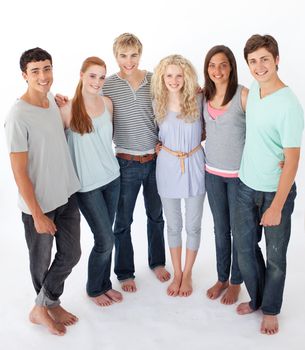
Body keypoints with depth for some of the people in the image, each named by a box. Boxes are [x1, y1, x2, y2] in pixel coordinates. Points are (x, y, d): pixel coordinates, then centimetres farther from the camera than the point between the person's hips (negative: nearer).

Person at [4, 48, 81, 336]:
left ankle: (45, 306, 34)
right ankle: (45, 307, 38)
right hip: (39, 203, -7)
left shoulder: (53, 102, 2)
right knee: (42, 260, 13)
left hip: (67, 195, 7)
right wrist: (37, 214, -17)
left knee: (71, 253, 14)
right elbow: (19, 171, -19)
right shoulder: (18, 115, -20)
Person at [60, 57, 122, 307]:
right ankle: (94, 289, 26)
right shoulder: (68, 109, -15)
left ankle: (105, 284, 34)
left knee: (105, 237, 14)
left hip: (112, 178, 5)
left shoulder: (107, 103, 2)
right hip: (87, 184, -5)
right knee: (106, 240, 1)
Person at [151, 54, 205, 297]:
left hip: (194, 165, -1)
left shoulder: (197, 100, -9)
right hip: (168, 165, 1)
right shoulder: (158, 103, -3)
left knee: (193, 225, 10)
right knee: (173, 225, 13)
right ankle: (177, 273, 32)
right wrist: (161, 146, -2)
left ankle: (187, 274, 30)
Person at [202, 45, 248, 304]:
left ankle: (236, 282, 30)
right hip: (212, 172, 5)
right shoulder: (204, 96, 2)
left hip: (239, 173, -4)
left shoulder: (243, 95, -13)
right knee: (220, 228, 17)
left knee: (238, 229, 10)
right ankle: (222, 278, 35)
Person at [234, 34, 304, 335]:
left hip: (275, 191, -6)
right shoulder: (252, 91, 1)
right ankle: (256, 299, 39)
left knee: (275, 257, 11)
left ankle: (271, 310, 33)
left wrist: (276, 206, -19)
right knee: (244, 248, 16)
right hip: (246, 186, 6)